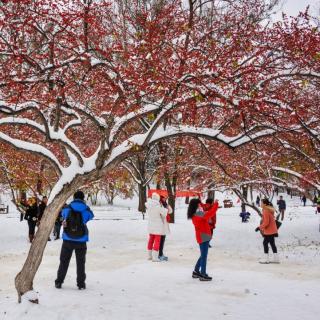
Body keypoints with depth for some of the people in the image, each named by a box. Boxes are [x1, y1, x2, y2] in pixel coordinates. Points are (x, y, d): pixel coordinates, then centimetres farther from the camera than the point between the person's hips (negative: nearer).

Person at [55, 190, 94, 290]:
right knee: (80, 263, 11)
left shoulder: (67, 208, -3)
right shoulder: (87, 210, -6)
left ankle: (59, 282, 17)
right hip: (81, 241, -1)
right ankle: (81, 284, 14)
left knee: (64, 261, 14)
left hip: (68, 240, 1)